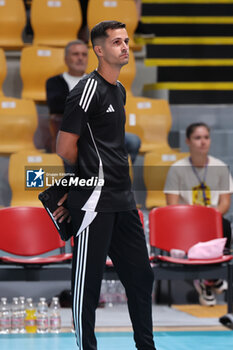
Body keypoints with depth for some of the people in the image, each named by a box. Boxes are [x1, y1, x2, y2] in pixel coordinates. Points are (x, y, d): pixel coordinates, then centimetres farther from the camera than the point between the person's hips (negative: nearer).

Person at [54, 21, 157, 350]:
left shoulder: (119, 90, 16)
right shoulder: (88, 89, -11)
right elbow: (65, 146, -11)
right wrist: (73, 192, 1)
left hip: (123, 199, 9)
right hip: (95, 202, -9)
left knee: (141, 275, 13)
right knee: (88, 282, -1)